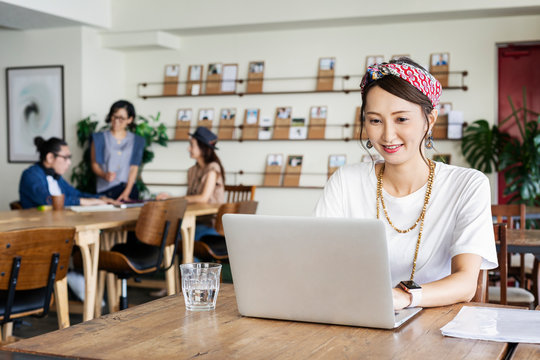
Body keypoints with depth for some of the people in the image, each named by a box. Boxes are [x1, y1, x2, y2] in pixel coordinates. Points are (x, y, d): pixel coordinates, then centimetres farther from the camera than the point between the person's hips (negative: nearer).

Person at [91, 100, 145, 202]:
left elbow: (134, 168, 3)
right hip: (106, 190, -1)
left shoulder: (137, 141, 11)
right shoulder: (99, 138, 9)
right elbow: (95, 164, 6)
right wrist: (104, 175, -17)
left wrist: (126, 192, -10)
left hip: (129, 189, 1)